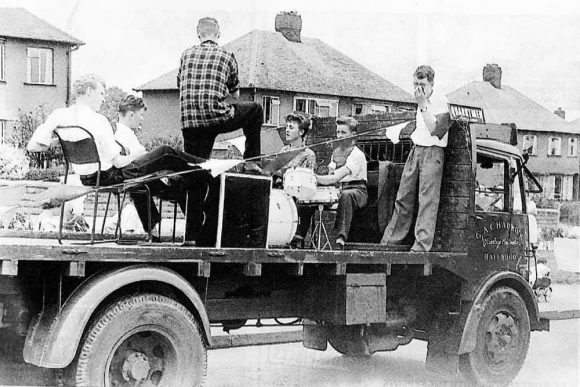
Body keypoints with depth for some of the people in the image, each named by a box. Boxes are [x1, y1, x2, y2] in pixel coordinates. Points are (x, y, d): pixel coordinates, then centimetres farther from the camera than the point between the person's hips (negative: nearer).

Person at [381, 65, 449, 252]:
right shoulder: (421, 103, 16)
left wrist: (422, 105, -18)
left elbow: (433, 129, -19)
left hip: (432, 152, -8)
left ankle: (422, 243, -12)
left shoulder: (440, 102, -9)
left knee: (427, 200, -10)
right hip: (415, 150, 8)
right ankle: (391, 240, 17)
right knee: (404, 196, 10)